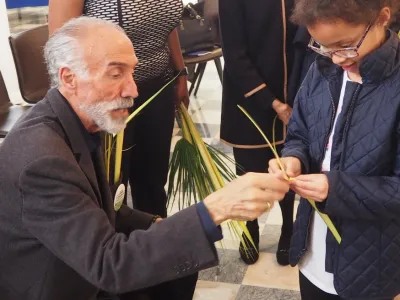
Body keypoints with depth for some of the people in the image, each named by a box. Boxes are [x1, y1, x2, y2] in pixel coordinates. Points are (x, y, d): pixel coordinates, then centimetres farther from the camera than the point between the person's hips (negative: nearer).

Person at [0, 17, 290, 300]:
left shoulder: (78, 122, -3)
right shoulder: (42, 158, -32)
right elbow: (107, 263, -34)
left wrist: (156, 225, -6)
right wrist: (214, 210, -40)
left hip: (85, 273, 8)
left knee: (179, 275, 11)